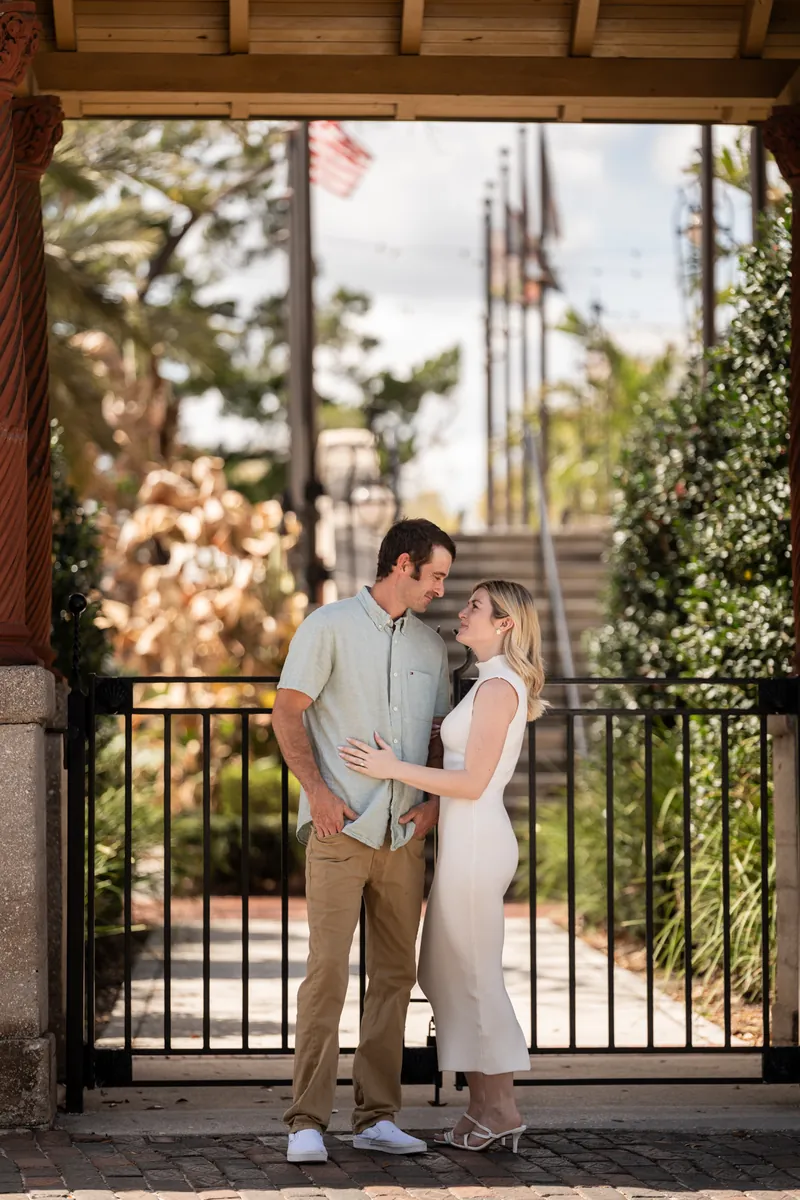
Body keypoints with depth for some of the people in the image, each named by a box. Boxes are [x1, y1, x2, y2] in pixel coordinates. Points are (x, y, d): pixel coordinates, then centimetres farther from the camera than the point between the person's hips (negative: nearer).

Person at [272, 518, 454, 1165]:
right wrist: (317, 790, -13)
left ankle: (377, 1116, 11)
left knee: (396, 975, 5)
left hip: (404, 835, 6)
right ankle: (308, 1121, -9)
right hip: (339, 828, -6)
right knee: (328, 968, -11)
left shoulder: (432, 646, 16)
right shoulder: (330, 626, 0)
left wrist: (434, 798, 5)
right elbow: (288, 711, -4)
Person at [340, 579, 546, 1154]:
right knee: (450, 974, 12)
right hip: (469, 841, 10)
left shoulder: (498, 686, -14)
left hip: (474, 841, -10)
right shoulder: (499, 684, 16)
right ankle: (484, 1107, 15)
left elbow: (473, 782, -18)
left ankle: (501, 1111, 4)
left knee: (473, 976, -3)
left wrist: (393, 769, -19)